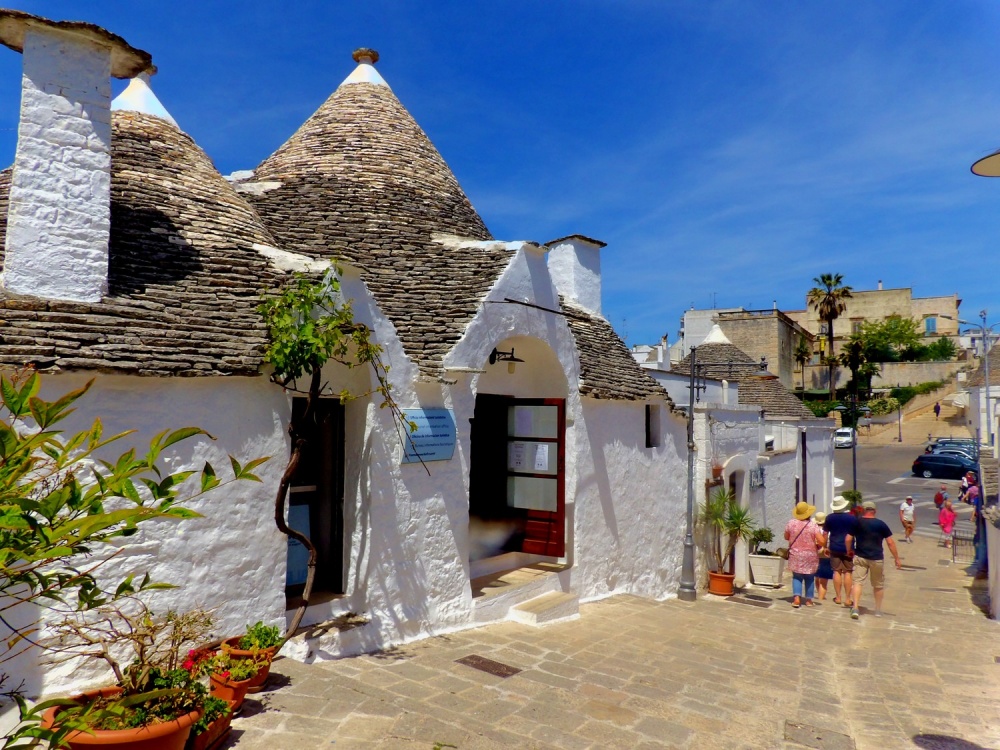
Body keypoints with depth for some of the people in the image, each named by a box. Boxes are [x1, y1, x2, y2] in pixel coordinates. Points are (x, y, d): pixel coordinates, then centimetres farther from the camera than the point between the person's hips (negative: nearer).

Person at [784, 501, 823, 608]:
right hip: (810, 556, -1)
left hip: (795, 556, 1)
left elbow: (786, 537, 6)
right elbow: (821, 541, -17)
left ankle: (796, 597, -6)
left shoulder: (791, 523, -6)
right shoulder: (813, 525, -12)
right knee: (809, 577, 15)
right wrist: (817, 546, 4)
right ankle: (809, 599, 20)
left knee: (797, 577, 10)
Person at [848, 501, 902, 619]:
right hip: (877, 558, 0)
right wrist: (897, 559, 4)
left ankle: (855, 608, -13)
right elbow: (890, 543, -4)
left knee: (858, 581, 0)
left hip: (860, 557, 0)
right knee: (878, 585, 16)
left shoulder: (856, 523, -1)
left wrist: (849, 551, 13)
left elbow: (848, 539, -4)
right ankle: (878, 610, 27)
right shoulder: (881, 524, -3)